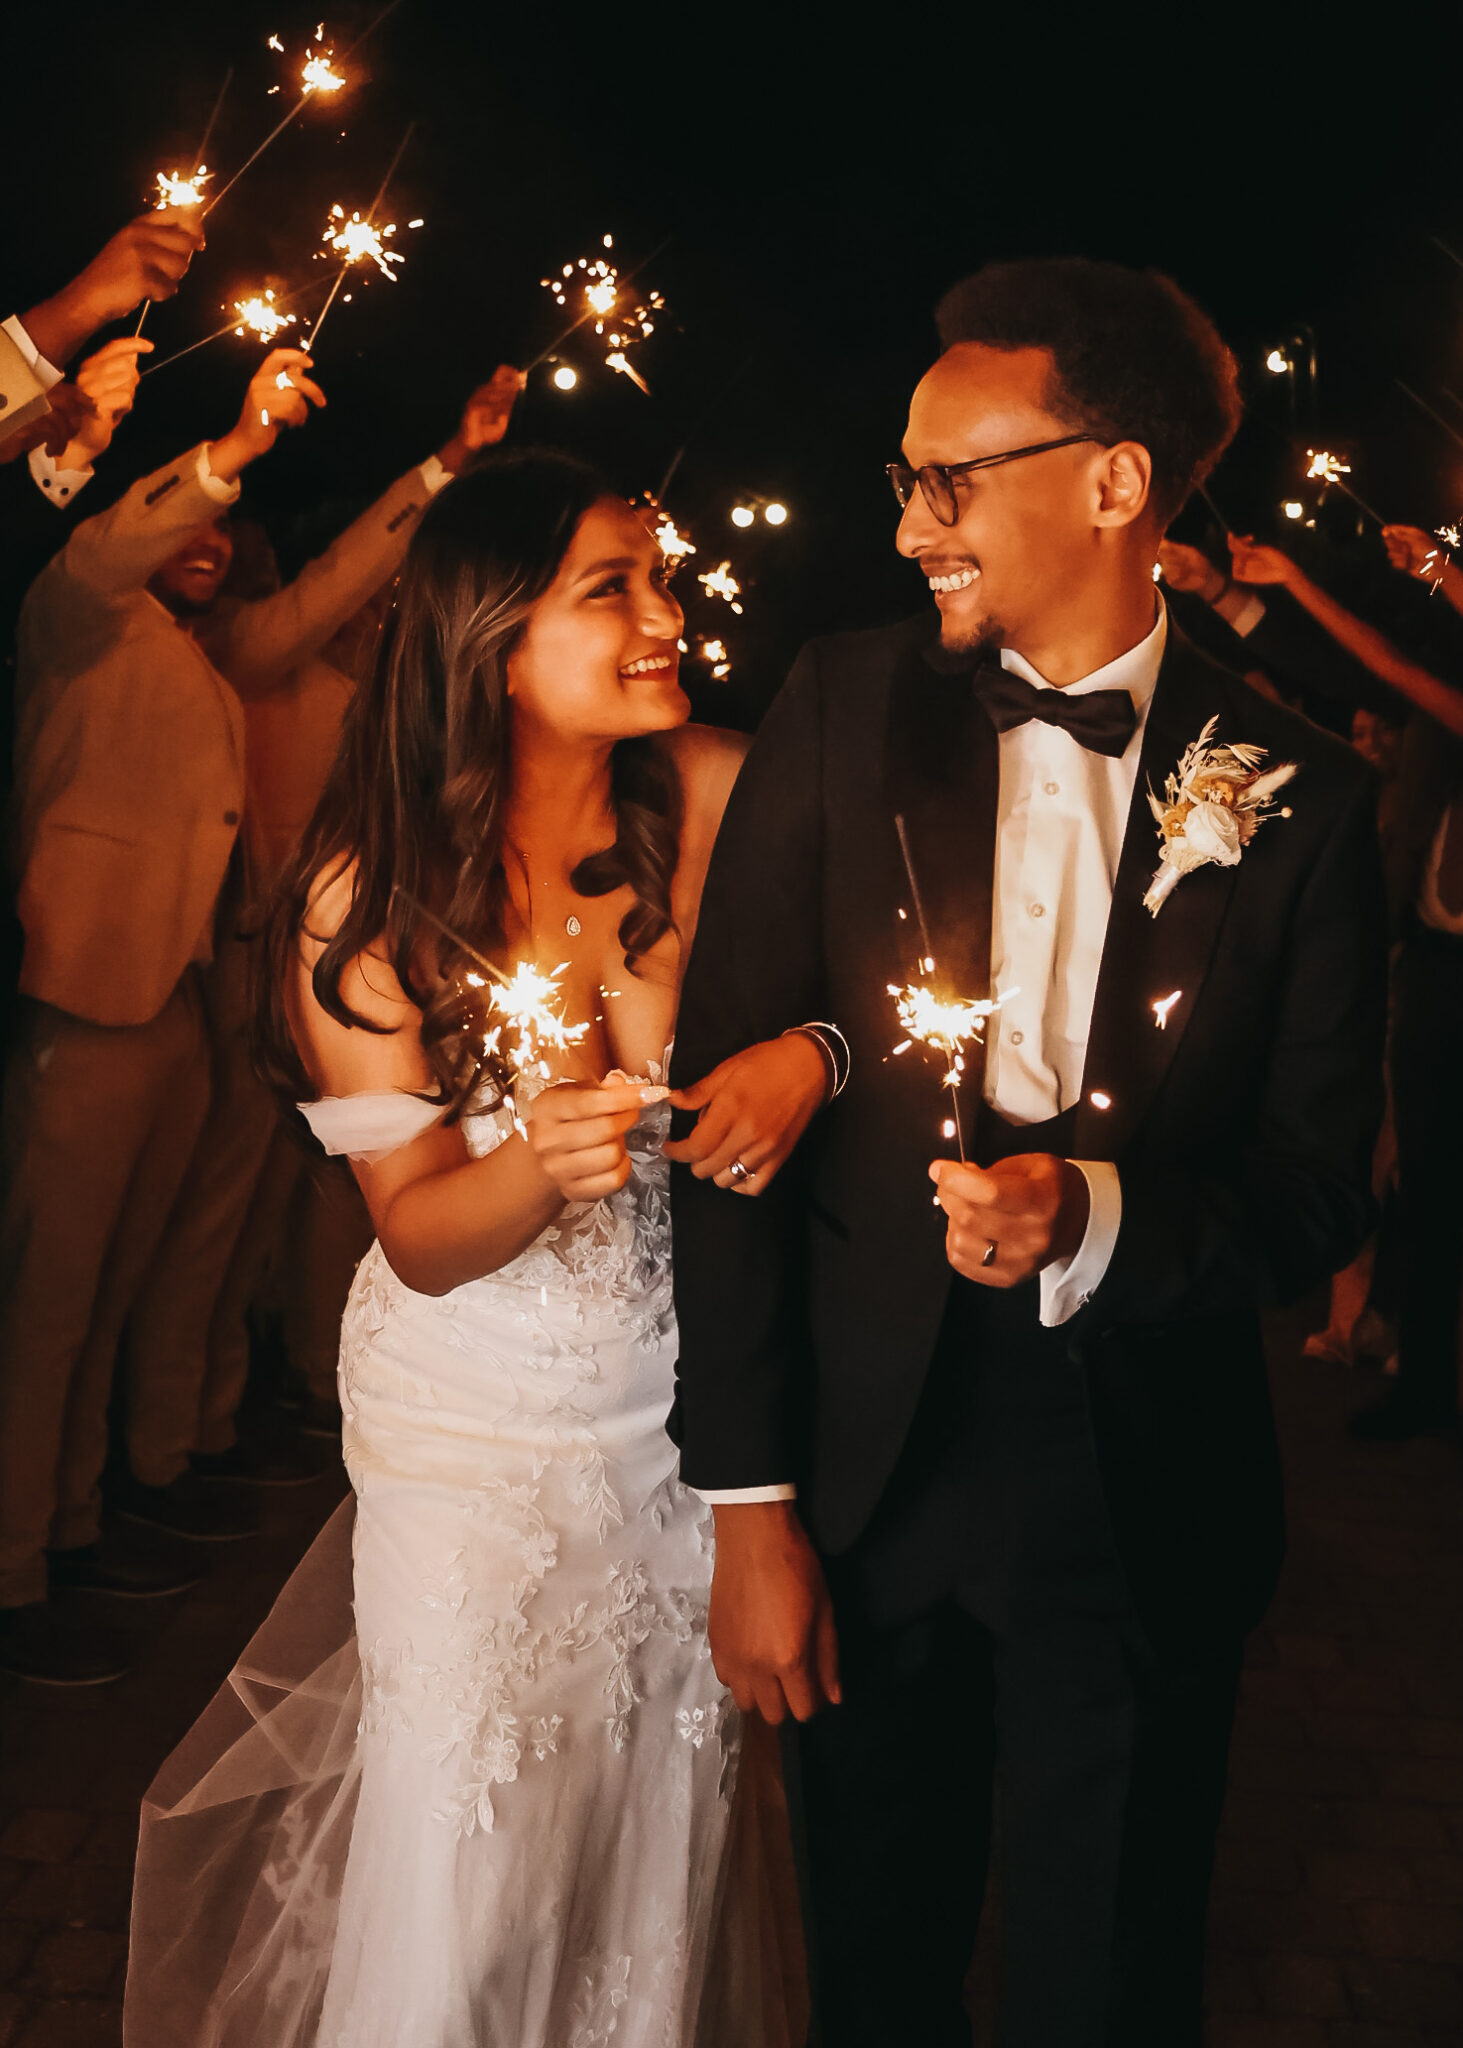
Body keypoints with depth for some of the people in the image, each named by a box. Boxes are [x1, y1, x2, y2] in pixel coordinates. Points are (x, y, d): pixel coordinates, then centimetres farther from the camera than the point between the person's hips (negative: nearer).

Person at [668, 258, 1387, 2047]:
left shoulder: (1299, 794, -6)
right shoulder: (842, 713, -4)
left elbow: (1318, 1191, -2)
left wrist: (1101, 1215, -25)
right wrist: (748, 1503, -8)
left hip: (1147, 1498, -1)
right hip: (868, 1458, 1)